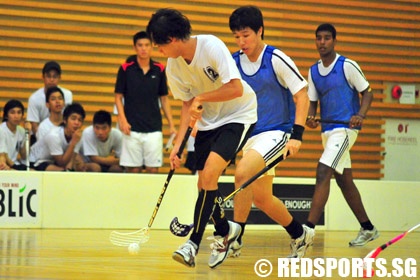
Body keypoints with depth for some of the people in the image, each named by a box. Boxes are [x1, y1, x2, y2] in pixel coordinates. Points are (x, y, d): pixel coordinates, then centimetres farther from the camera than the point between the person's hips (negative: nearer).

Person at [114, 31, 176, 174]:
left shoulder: (159, 70, 5)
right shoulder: (126, 69, 0)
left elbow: (164, 98, 12)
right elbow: (118, 97, 3)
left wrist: (171, 124, 7)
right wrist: (122, 119, -11)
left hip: (154, 128, 2)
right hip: (132, 128, -1)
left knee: (153, 169, -1)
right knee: (133, 170, -1)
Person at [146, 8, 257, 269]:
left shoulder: (211, 46, -25)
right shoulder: (173, 67, -6)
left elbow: (236, 88, -29)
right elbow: (189, 105, 2)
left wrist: (201, 97, -24)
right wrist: (178, 145, -7)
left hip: (239, 115, -6)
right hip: (209, 121, 7)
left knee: (209, 173, -21)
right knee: (205, 185, 3)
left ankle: (194, 243, -17)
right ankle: (226, 231, 30)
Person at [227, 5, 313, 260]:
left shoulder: (276, 59, -11)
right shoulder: (233, 62, 4)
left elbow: (302, 94, -10)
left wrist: (297, 135, -18)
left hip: (277, 132, -7)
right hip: (251, 135, 7)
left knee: (242, 173, -29)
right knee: (261, 198, 10)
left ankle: (235, 238, -19)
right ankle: (299, 234, 34)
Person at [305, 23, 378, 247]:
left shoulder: (347, 66, -7)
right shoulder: (313, 71, 11)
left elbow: (367, 92, -4)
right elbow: (313, 101, 13)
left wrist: (361, 115, -21)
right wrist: (310, 117, -9)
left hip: (345, 128, -8)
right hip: (327, 130, 8)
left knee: (323, 172, -20)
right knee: (344, 180, 13)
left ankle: (309, 229, -25)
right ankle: (367, 229, 26)